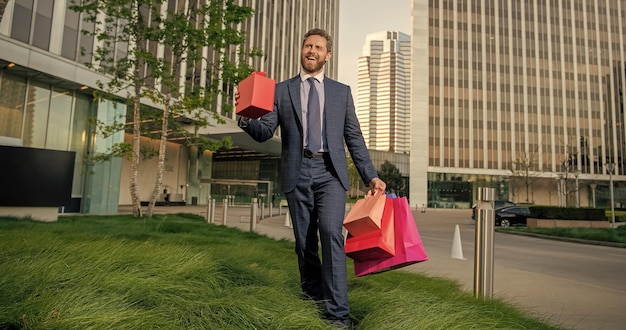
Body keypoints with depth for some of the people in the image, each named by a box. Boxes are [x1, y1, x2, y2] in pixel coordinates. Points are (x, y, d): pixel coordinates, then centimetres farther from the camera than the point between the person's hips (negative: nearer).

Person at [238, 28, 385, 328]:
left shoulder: (341, 91, 14)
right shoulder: (281, 90, 12)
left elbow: (354, 137, 12)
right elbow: (265, 132, 4)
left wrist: (370, 176, 5)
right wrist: (246, 119, -18)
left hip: (330, 172, -1)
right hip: (297, 172, 1)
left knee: (331, 234, -15)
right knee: (304, 242, 7)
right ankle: (313, 297, 26)